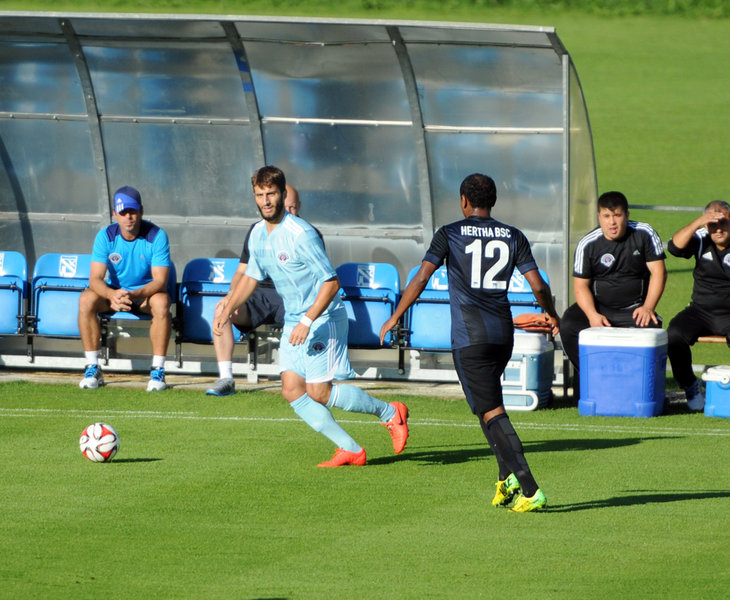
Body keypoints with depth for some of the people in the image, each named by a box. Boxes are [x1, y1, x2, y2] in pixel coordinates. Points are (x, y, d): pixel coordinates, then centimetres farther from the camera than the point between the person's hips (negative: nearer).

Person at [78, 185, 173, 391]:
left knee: (161, 302, -36)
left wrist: (133, 295, -41)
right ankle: (93, 369, -23)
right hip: (114, 291, 2)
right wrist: (112, 295, -40)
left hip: (146, 292, -2)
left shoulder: (157, 236, -16)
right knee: (87, 299, -27)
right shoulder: (106, 236, -10)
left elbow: (160, 281, -23)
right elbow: (95, 278, -17)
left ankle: (158, 370, -28)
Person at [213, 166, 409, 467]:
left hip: (323, 318, -8)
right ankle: (350, 450, 1)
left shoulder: (300, 234, -21)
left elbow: (331, 282, -21)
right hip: (292, 322, 8)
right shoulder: (258, 234, 5)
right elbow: (251, 277, 22)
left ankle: (389, 412, 9)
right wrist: (227, 311, 11)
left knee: (318, 393, -11)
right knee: (292, 391, -3)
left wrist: (307, 322, -27)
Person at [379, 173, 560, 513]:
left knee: (492, 412, -6)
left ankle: (529, 490, -16)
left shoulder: (450, 235, -1)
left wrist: (395, 318, 2)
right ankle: (507, 478, 12)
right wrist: (551, 315, 23)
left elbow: (422, 277, -7)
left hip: (469, 336, -5)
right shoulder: (513, 237, 8)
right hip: (503, 332, 5)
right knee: (488, 403, 24)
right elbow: (538, 285, 4)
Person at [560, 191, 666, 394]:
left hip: (634, 309, -1)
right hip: (597, 307, 1)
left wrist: (648, 308, -17)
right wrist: (593, 315, -22)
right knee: (568, 327, -28)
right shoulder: (588, 244, -2)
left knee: (651, 328, -33)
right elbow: (580, 286, -3)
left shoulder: (644, 234, -2)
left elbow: (658, 272, -3)